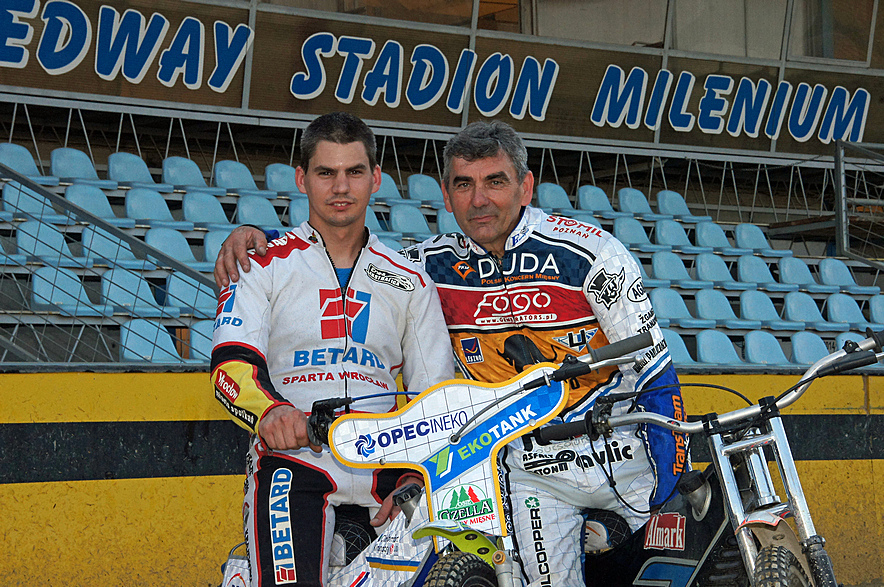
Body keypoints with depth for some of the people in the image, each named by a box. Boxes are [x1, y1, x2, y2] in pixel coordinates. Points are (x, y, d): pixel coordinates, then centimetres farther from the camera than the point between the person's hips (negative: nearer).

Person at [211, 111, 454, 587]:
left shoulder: (410, 282, 19)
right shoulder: (263, 265, 10)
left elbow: (433, 391, 15)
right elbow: (231, 365, -3)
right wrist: (270, 412, -26)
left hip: (386, 460, 3)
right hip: (294, 459, -3)